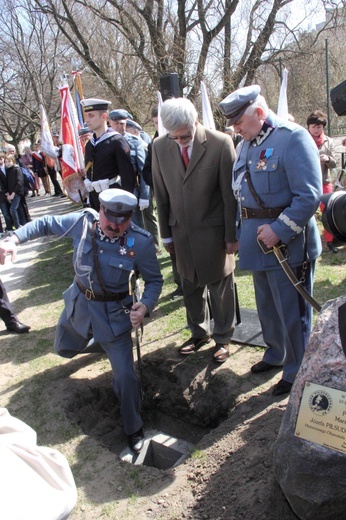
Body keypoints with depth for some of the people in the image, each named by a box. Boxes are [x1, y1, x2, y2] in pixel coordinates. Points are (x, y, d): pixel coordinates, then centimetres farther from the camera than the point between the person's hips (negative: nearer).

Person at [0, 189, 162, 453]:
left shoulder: (141, 242, -24)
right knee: (64, 349, 27)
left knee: (125, 375, -7)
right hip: (78, 304, 4)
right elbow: (45, 224, -3)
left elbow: (154, 280, -12)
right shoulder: (82, 222, -17)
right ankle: (95, 338, 61)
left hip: (113, 314, -4)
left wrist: (146, 305, -32)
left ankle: (134, 429, 19)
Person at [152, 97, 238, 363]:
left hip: (214, 231, -3)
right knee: (190, 286, 16)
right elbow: (161, 193, 4)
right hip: (181, 229, 4)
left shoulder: (221, 143, -15)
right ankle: (200, 333, 37)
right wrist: (166, 233, 6)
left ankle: (223, 338, 30)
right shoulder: (160, 146, -3)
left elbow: (230, 193, -10)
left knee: (220, 286, 10)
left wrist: (232, 235, -9)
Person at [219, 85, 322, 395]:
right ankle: (276, 354, 43)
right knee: (266, 307, 22)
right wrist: (240, 232, 14)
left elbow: (309, 196, -21)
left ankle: (297, 372, 24)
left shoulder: (293, 139, -15)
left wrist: (279, 229, -24)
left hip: (288, 246, -8)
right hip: (258, 244, 8)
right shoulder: (246, 145, 11)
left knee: (291, 312, 5)